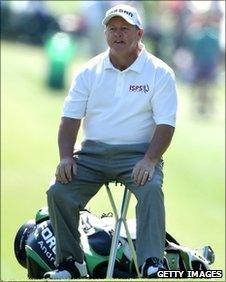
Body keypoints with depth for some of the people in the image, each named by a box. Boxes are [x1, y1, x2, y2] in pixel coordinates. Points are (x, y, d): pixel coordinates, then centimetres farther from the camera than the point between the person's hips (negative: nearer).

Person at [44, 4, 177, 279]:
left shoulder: (159, 73, -1)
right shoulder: (89, 72, 9)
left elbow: (165, 124, -6)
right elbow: (70, 117, 7)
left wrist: (149, 160, -21)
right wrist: (66, 157, -9)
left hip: (138, 153, -3)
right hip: (93, 152, 3)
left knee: (151, 190, -33)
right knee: (58, 192, -18)